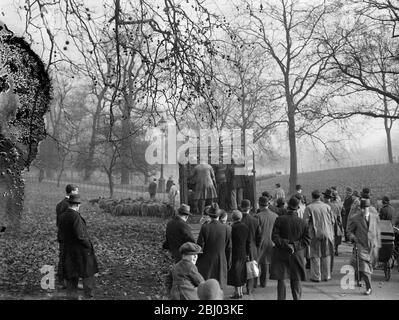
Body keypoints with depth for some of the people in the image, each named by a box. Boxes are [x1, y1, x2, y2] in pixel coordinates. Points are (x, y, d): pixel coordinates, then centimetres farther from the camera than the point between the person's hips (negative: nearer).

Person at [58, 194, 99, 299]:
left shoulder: (62, 216, 2)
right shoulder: (76, 217, -21)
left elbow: (61, 235, 8)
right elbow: (80, 235, -23)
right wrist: (89, 245, -10)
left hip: (68, 250, 7)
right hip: (81, 250, -7)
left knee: (71, 276, 13)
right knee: (88, 274, 7)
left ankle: (71, 296, 16)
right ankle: (88, 296, 8)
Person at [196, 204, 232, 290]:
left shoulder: (205, 227, -9)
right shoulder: (225, 228, -4)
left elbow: (200, 245, -6)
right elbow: (229, 248, 3)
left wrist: (197, 262, 5)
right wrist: (228, 263, 14)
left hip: (206, 262, -2)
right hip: (220, 262, 2)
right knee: (219, 287, 9)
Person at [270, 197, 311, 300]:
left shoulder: (280, 220, -7)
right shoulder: (302, 222, 0)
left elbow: (274, 237, -11)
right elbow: (307, 240, -1)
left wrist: (286, 244, -10)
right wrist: (295, 245, -3)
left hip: (281, 254, -2)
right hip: (297, 255, 2)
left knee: (281, 279, 5)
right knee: (296, 280, 11)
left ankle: (281, 298, 5)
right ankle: (297, 298, 14)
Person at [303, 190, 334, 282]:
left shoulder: (309, 207, -8)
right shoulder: (327, 206, 1)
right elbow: (332, 221, 5)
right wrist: (331, 233, 17)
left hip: (315, 234, -3)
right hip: (327, 233, 3)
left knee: (315, 256, 5)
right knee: (326, 255, 13)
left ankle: (316, 276, 7)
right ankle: (326, 276, 18)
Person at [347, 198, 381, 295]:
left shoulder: (375, 217, 3)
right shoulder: (355, 219, -5)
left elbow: (377, 231, 11)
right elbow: (350, 231, 5)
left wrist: (378, 244, 11)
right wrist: (353, 237, -15)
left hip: (373, 245, 3)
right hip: (361, 245, -3)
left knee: (370, 264, 14)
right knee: (364, 267, -13)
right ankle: (368, 288, -7)